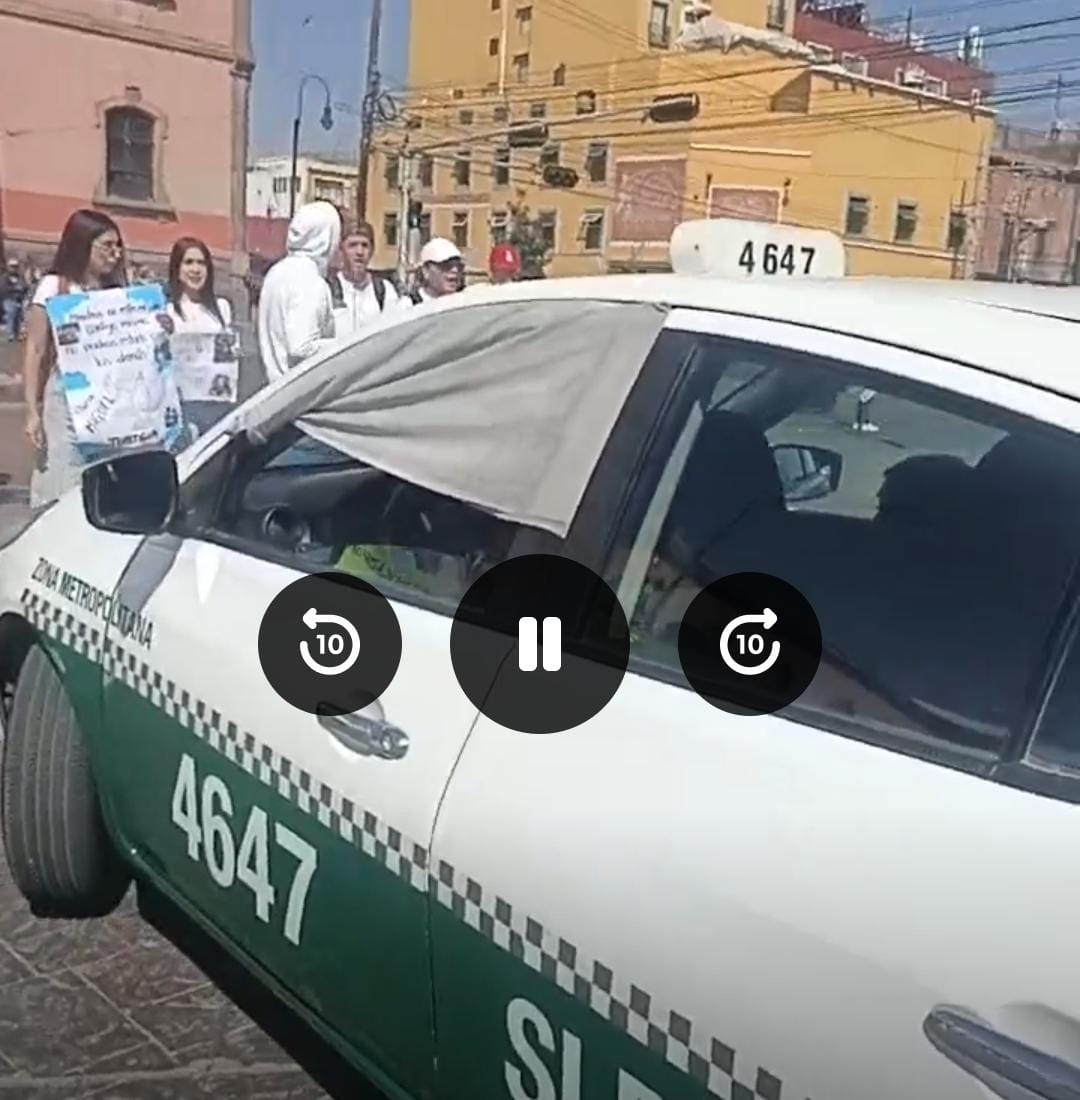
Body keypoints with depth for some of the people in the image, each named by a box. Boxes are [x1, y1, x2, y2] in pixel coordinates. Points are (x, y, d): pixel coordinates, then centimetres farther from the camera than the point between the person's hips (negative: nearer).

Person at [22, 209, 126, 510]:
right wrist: (33, 411, -7)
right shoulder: (54, 287, 2)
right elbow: (35, 352, -1)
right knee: (64, 488, -5)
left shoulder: (116, 292, 13)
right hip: (66, 401, -3)